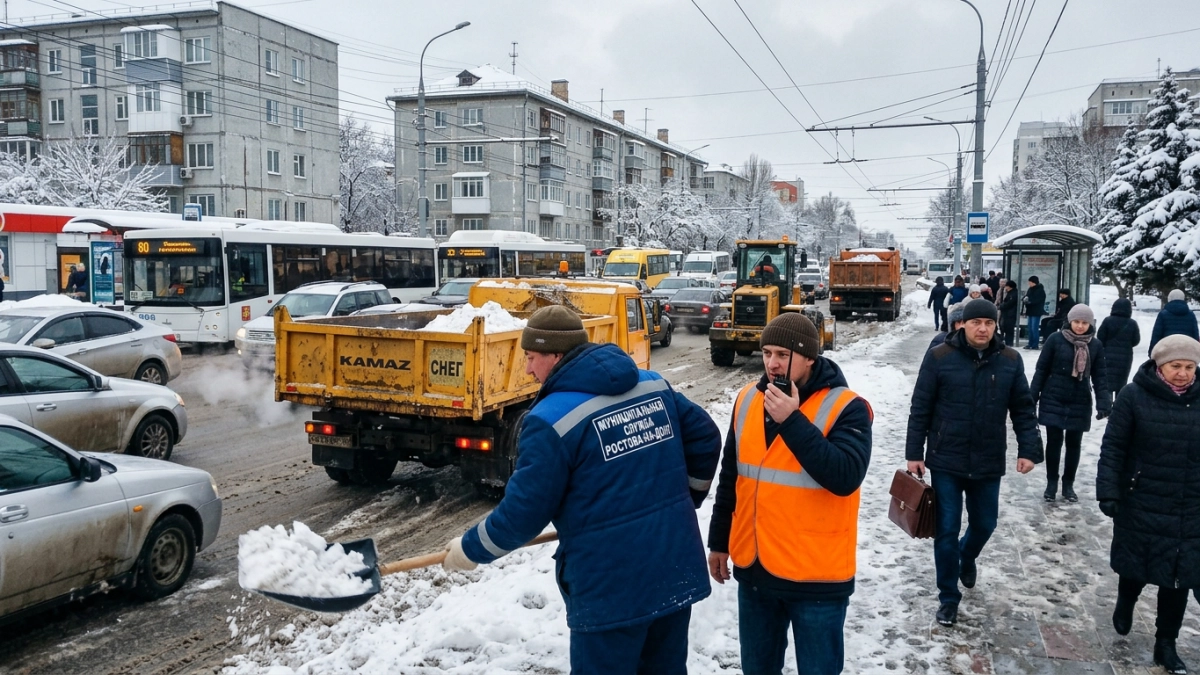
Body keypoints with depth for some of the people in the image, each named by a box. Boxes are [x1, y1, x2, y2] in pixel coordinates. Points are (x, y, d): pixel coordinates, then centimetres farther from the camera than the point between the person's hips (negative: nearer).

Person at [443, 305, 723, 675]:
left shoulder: (552, 419, -16)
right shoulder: (653, 385, 4)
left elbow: (524, 511, -13)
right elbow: (706, 439, 11)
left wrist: (469, 549, 3)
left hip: (611, 587, -6)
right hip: (677, 571, 7)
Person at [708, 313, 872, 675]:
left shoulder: (846, 407, -13)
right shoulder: (748, 399, 2)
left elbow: (845, 477, -27)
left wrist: (792, 421, -29)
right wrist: (719, 541, 15)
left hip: (816, 576, -4)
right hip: (753, 568, 5)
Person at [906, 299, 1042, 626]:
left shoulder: (1010, 361, -1)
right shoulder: (939, 358, -8)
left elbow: (1023, 410, 6)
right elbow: (920, 409, -5)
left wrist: (1028, 449, -4)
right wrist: (914, 453, -6)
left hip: (988, 463, 3)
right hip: (945, 461, -3)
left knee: (984, 524, 18)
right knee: (947, 530, 3)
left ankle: (967, 558, 52)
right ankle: (948, 597, 19)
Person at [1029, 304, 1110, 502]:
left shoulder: (1096, 345, -1)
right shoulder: (1056, 339, -8)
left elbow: (1100, 376, 1)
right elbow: (1041, 369, -4)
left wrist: (1104, 403, -8)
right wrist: (1032, 397, -5)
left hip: (1080, 404, 2)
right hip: (1053, 400, -2)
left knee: (1074, 444, 10)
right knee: (1054, 442, 4)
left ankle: (1068, 484, 25)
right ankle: (1051, 483, 19)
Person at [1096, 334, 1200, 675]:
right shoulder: (1134, 396, -8)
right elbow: (1113, 447, -7)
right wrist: (1108, 491, -13)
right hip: (1140, 506, -3)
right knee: (1135, 567, 10)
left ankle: (1166, 643, 24)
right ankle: (1125, 605, 43)